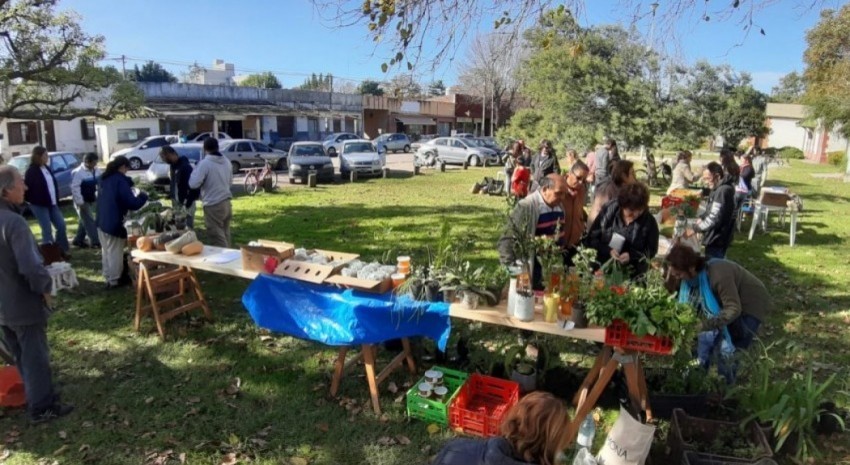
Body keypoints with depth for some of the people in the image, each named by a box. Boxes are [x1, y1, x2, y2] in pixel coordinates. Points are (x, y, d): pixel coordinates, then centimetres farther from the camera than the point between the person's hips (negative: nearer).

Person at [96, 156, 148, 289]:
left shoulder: (105, 178, 9)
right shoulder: (120, 180, -16)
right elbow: (132, 203, -20)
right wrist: (143, 196, -3)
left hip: (102, 220, 8)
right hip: (114, 223, -8)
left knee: (106, 251, 18)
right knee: (115, 252, 4)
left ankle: (108, 276, 29)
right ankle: (114, 280, 12)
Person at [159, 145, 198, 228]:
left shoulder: (185, 166, -21)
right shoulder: (172, 165, 7)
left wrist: (188, 202, -23)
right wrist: (170, 195, 10)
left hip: (185, 203, -9)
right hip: (176, 202, 9)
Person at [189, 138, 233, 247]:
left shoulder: (205, 163, -14)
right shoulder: (226, 161, 7)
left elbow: (193, 184, -17)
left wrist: (196, 170, -2)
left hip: (213, 205, -7)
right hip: (226, 203, 7)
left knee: (217, 239, -3)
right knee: (225, 236, 17)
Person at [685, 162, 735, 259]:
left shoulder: (723, 191, -23)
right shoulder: (720, 188, 10)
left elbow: (715, 218, -27)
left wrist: (695, 229, -21)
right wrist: (702, 218, 7)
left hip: (716, 239, -10)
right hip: (716, 237, 10)